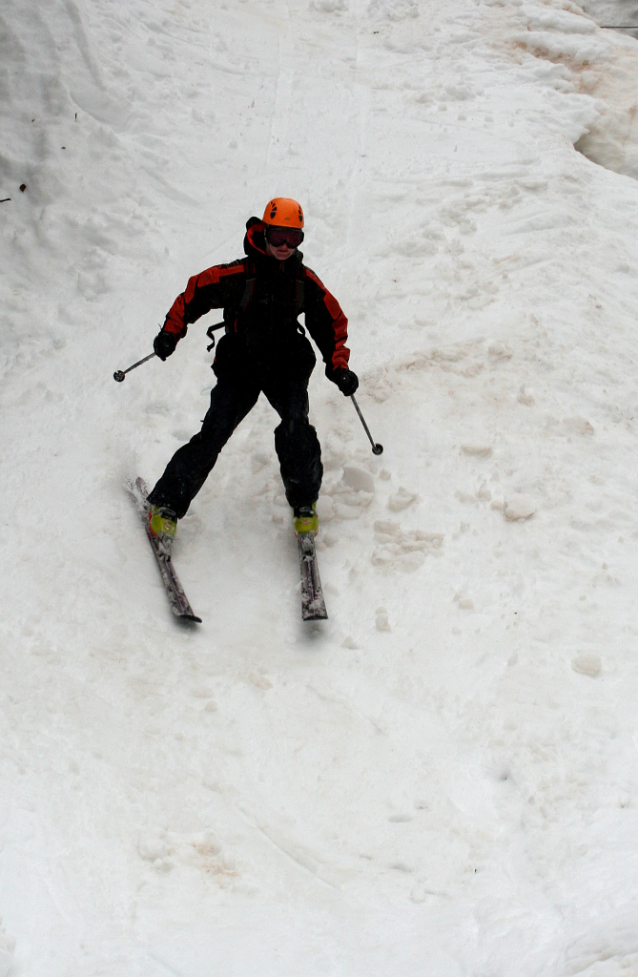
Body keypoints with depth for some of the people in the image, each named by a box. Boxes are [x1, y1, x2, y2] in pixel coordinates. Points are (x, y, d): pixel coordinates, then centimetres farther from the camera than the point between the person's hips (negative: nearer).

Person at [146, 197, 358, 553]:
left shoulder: (306, 282, -3)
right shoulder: (238, 274, -12)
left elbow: (332, 323, 9)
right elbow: (195, 294, -1)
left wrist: (339, 367, 0)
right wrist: (171, 333, -4)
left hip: (287, 366, 2)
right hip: (240, 364, -1)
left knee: (296, 428, -23)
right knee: (213, 435, -11)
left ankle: (304, 504, -2)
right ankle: (167, 505, 3)